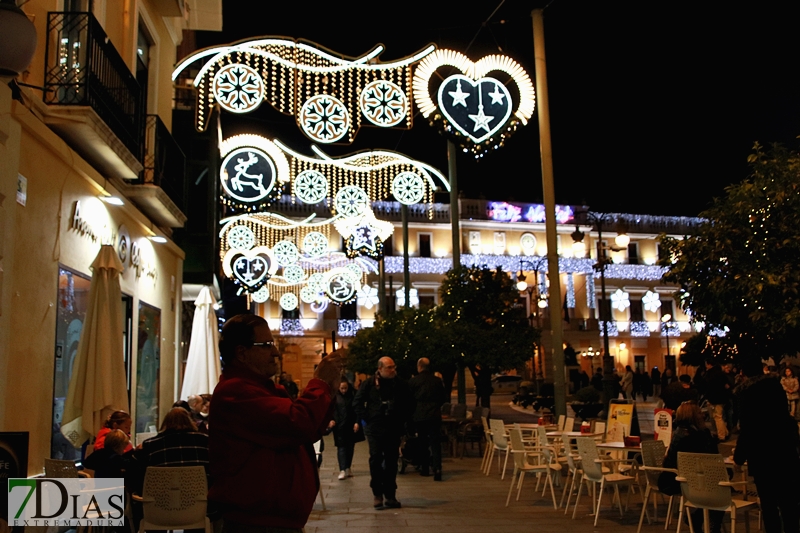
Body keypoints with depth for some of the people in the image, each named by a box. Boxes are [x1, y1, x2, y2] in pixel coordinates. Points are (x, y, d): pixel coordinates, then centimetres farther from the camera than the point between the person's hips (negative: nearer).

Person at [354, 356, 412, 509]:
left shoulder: (401, 385, 4)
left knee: (392, 462, 6)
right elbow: (357, 402, 2)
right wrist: (367, 418, -6)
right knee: (376, 460, -6)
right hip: (374, 429, -2)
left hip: (394, 429, 2)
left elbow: (408, 405, 14)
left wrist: (403, 421, 4)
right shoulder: (369, 384, -2)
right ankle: (377, 494, 6)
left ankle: (390, 495, 14)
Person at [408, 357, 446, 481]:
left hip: (419, 416, -1)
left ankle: (424, 468, 19)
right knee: (435, 443, -1)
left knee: (423, 443, 13)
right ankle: (437, 468, -16)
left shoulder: (413, 381, -4)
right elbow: (442, 398, 11)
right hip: (435, 416, 1)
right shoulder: (437, 381, 4)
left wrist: (413, 411, 18)